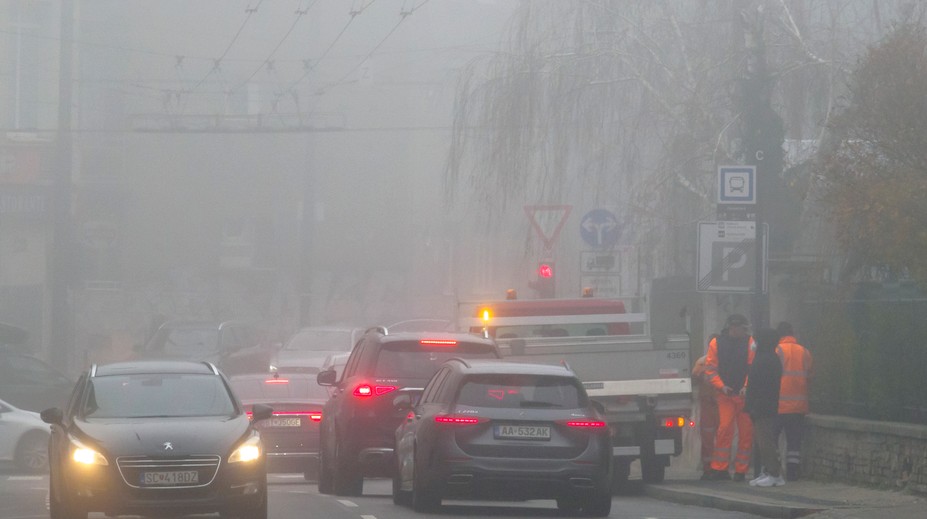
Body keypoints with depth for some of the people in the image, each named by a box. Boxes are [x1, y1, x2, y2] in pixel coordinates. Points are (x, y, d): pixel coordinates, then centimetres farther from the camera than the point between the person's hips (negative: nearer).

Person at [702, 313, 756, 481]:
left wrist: (747, 387, -14)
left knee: (746, 431, 1)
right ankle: (719, 468, -6)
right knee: (725, 428, -11)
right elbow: (710, 368, 5)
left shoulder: (750, 343, 5)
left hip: (744, 394, 1)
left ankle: (741, 470, 8)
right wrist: (721, 386, -8)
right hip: (725, 395, -1)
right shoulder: (717, 343, 5)